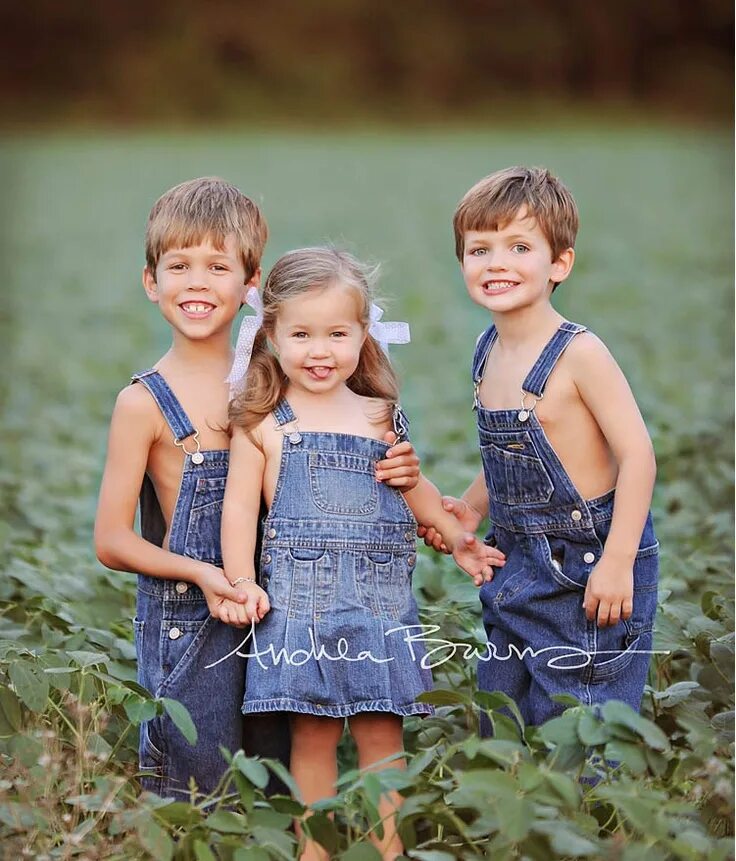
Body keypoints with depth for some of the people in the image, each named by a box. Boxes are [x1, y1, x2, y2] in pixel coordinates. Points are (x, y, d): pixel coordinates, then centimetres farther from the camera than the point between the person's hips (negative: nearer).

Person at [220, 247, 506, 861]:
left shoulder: (382, 417, 11)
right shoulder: (263, 423, 0)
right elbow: (240, 505, -1)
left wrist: (456, 537, 23)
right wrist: (242, 583, -9)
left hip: (380, 597, 3)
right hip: (300, 597, -3)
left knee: (382, 734, 3)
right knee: (313, 737, 1)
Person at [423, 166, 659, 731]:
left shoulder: (578, 353, -18)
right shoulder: (488, 353, 6)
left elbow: (636, 454, -20)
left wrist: (617, 562, -23)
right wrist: (472, 509, 9)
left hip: (586, 564, -8)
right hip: (517, 567, 8)